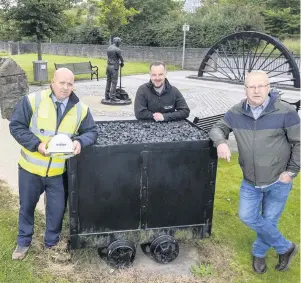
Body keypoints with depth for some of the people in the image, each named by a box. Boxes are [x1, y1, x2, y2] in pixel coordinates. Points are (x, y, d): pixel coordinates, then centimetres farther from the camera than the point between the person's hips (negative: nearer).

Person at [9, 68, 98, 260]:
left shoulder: (81, 109, -5)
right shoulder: (32, 100, -12)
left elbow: (92, 132, 0)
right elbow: (16, 126, -9)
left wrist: (80, 141, -23)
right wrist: (36, 144, -23)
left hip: (58, 170, 1)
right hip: (31, 167, -1)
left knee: (57, 209, 11)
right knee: (27, 206, 17)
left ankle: (52, 242, 37)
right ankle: (24, 242, 41)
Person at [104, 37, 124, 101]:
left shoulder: (109, 48, 10)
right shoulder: (117, 49, -13)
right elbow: (121, 58, -4)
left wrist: (118, 62, 19)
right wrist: (122, 63, 17)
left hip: (108, 66, 8)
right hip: (114, 67, -8)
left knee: (108, 81, 12)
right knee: (114, 83, -4)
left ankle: (107, 96, 15)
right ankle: (112, 97, -3)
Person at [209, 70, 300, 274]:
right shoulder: (236, 113, -6)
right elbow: (218, 129, 5)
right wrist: (221, 142, -18)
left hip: (278, 181, -3)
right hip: (250, 181, 4)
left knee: (269, 220, 10)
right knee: (247, 217, 3)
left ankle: (259, 252, 39)